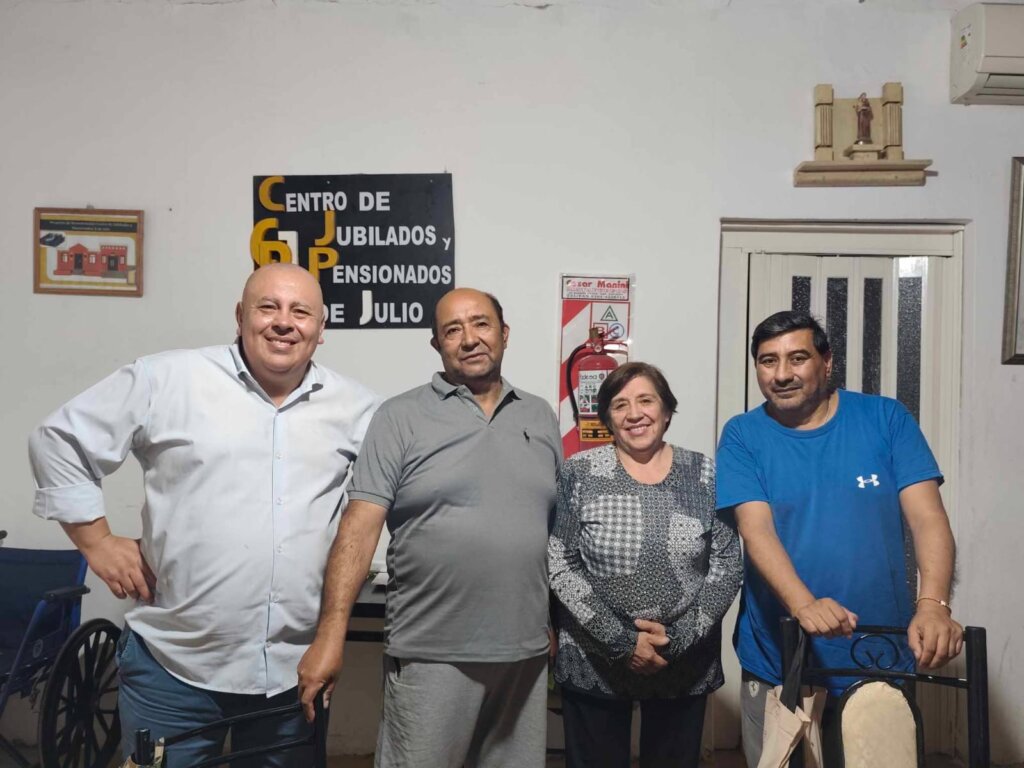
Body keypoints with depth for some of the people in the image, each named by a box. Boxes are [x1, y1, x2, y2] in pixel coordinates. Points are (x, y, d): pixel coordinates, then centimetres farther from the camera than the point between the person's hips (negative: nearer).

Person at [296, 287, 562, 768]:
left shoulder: (541, 418, 9)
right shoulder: (400, 418, -4)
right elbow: (359, 527, -11)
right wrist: (330, 635, -18)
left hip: (526, 651, 4)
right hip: (430, 653, -4)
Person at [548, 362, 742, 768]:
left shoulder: (706, 475, 0)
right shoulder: (579, 473, -6)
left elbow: (727, 567, -2)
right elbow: (557, 567, -9)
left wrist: (679, 638, -13)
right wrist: (621, 640, -15)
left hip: (686, 665, 2)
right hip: (593, 665, -1)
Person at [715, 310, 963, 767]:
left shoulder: (886, 419, -3)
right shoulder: (742, 436, -5)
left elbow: (928, 518, -10)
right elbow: (756, 530, -16)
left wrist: (932, 604, -27)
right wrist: (803, 605, -33)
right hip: (777, 665, 0)